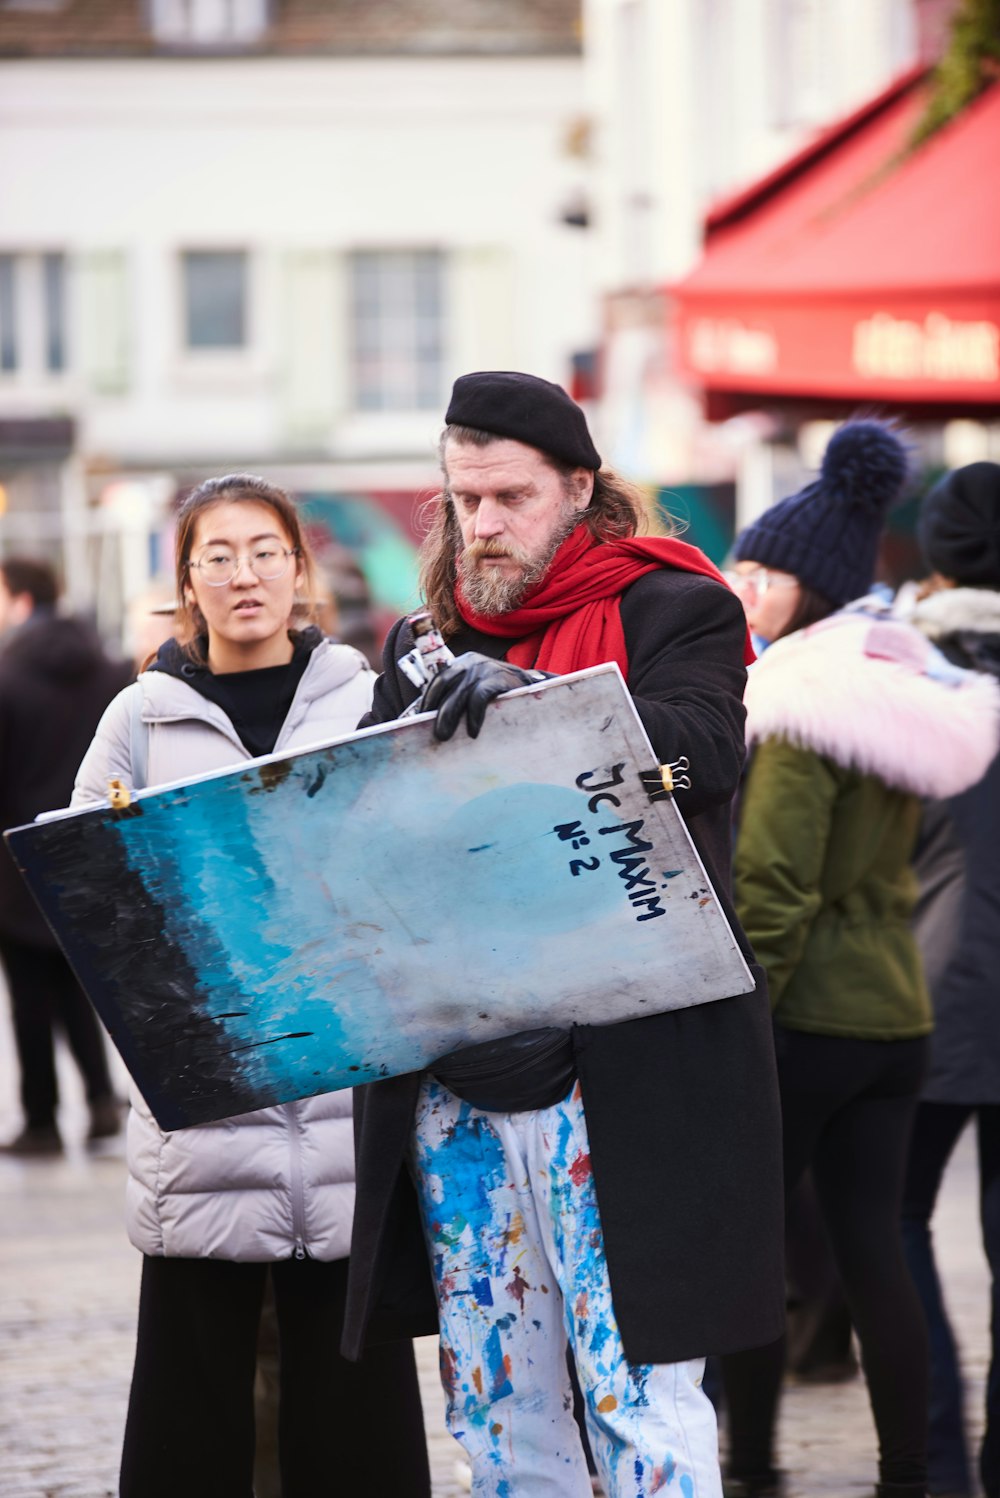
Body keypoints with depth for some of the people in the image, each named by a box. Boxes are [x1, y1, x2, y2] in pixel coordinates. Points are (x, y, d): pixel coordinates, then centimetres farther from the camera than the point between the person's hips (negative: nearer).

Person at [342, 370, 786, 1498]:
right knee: (495, 1401, 9)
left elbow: (703, 746, -18)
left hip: (621, 1061, -6)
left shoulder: (671, 609, 2)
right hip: (447, 1063, 6)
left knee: (637, 1389, -8)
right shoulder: (429, 645, 18)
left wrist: (534, 697, -32)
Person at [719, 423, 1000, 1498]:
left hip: (807, 1012, -8)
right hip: (895, 1008, 8)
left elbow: (772, 887, -19)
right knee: (872, 1248, 9)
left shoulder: (799, 706, -15)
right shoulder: (903, 693, 13)